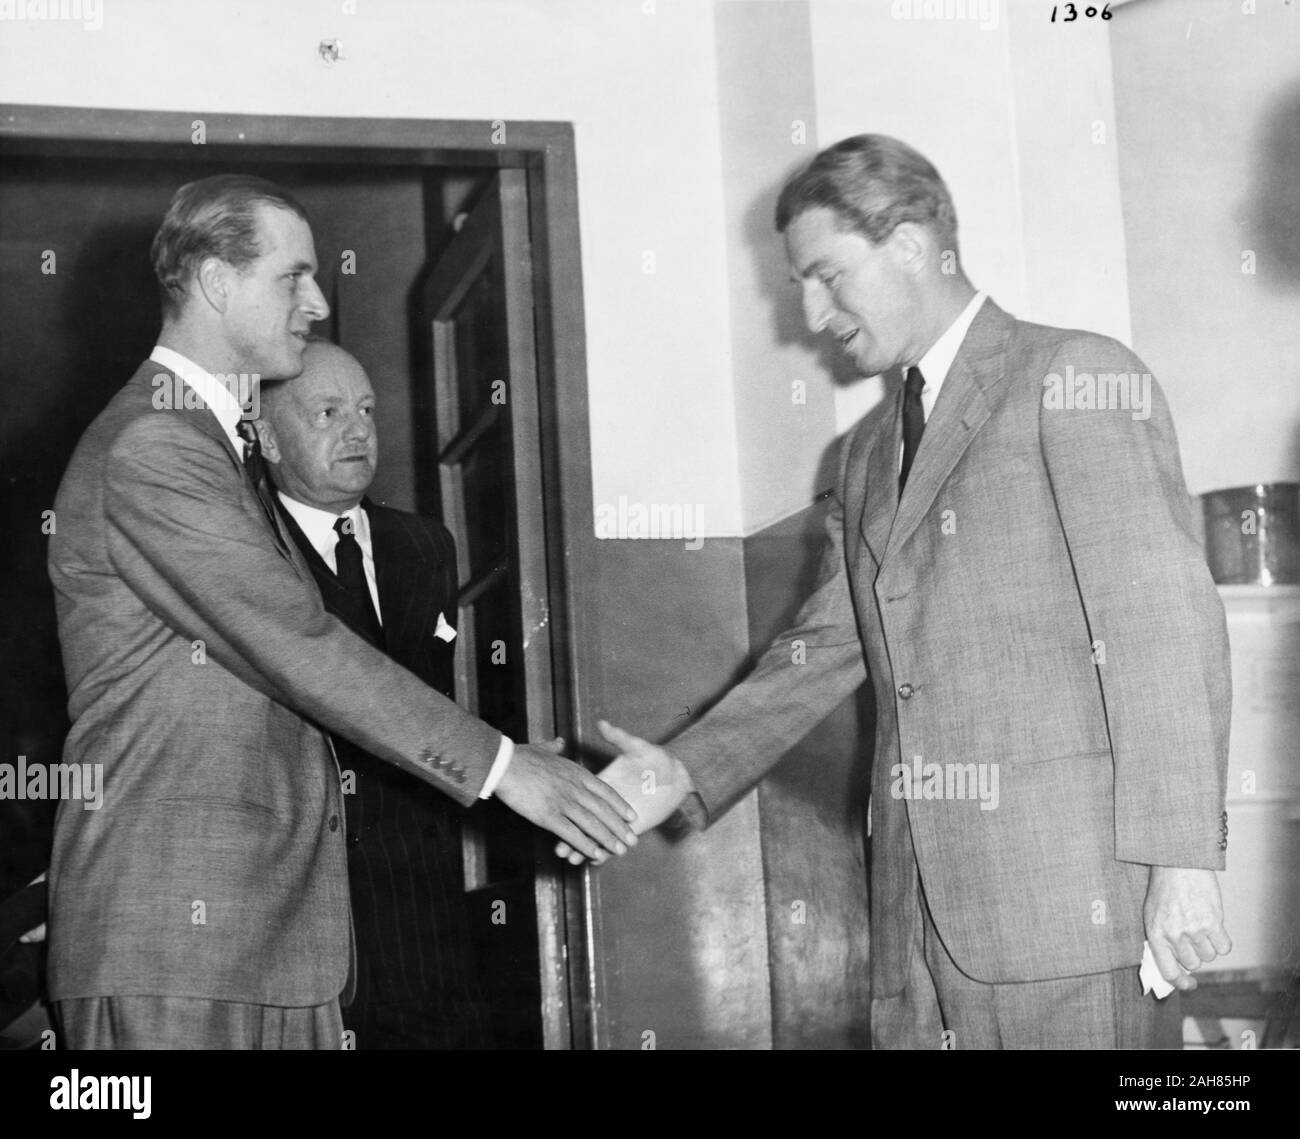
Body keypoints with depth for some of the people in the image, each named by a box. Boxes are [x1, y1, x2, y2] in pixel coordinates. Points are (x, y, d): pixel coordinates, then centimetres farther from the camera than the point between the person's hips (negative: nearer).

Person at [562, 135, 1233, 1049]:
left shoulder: (1075, 382, -3)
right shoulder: (871, 450, 21)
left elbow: (1164, 626, -9)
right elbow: (826, 647, 18)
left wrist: (1183, 861, -15)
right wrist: (686, 771, 4)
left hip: (1062, 890, -6)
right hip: (919, 899, 7)